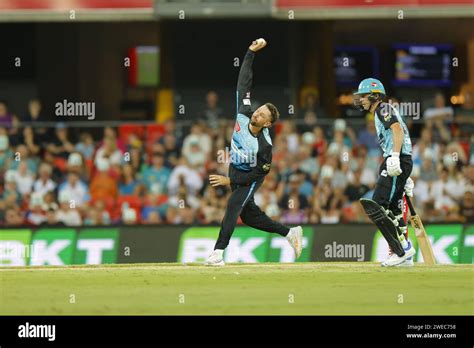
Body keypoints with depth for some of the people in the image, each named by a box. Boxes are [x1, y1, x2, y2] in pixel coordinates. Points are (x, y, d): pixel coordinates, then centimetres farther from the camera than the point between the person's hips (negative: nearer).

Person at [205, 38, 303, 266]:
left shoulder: (264, 145, -31)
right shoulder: (243, 115, -18)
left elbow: (259, 174, -22)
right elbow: (244, 82, -15)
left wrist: (229, 181, -23)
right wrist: (251, 52, -19)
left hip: (250, 178, -7)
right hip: (235, 170, 7)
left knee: (234, 205, -25)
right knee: (248, 215, 13)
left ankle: (218, 253, -31)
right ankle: (289, 233, 28)